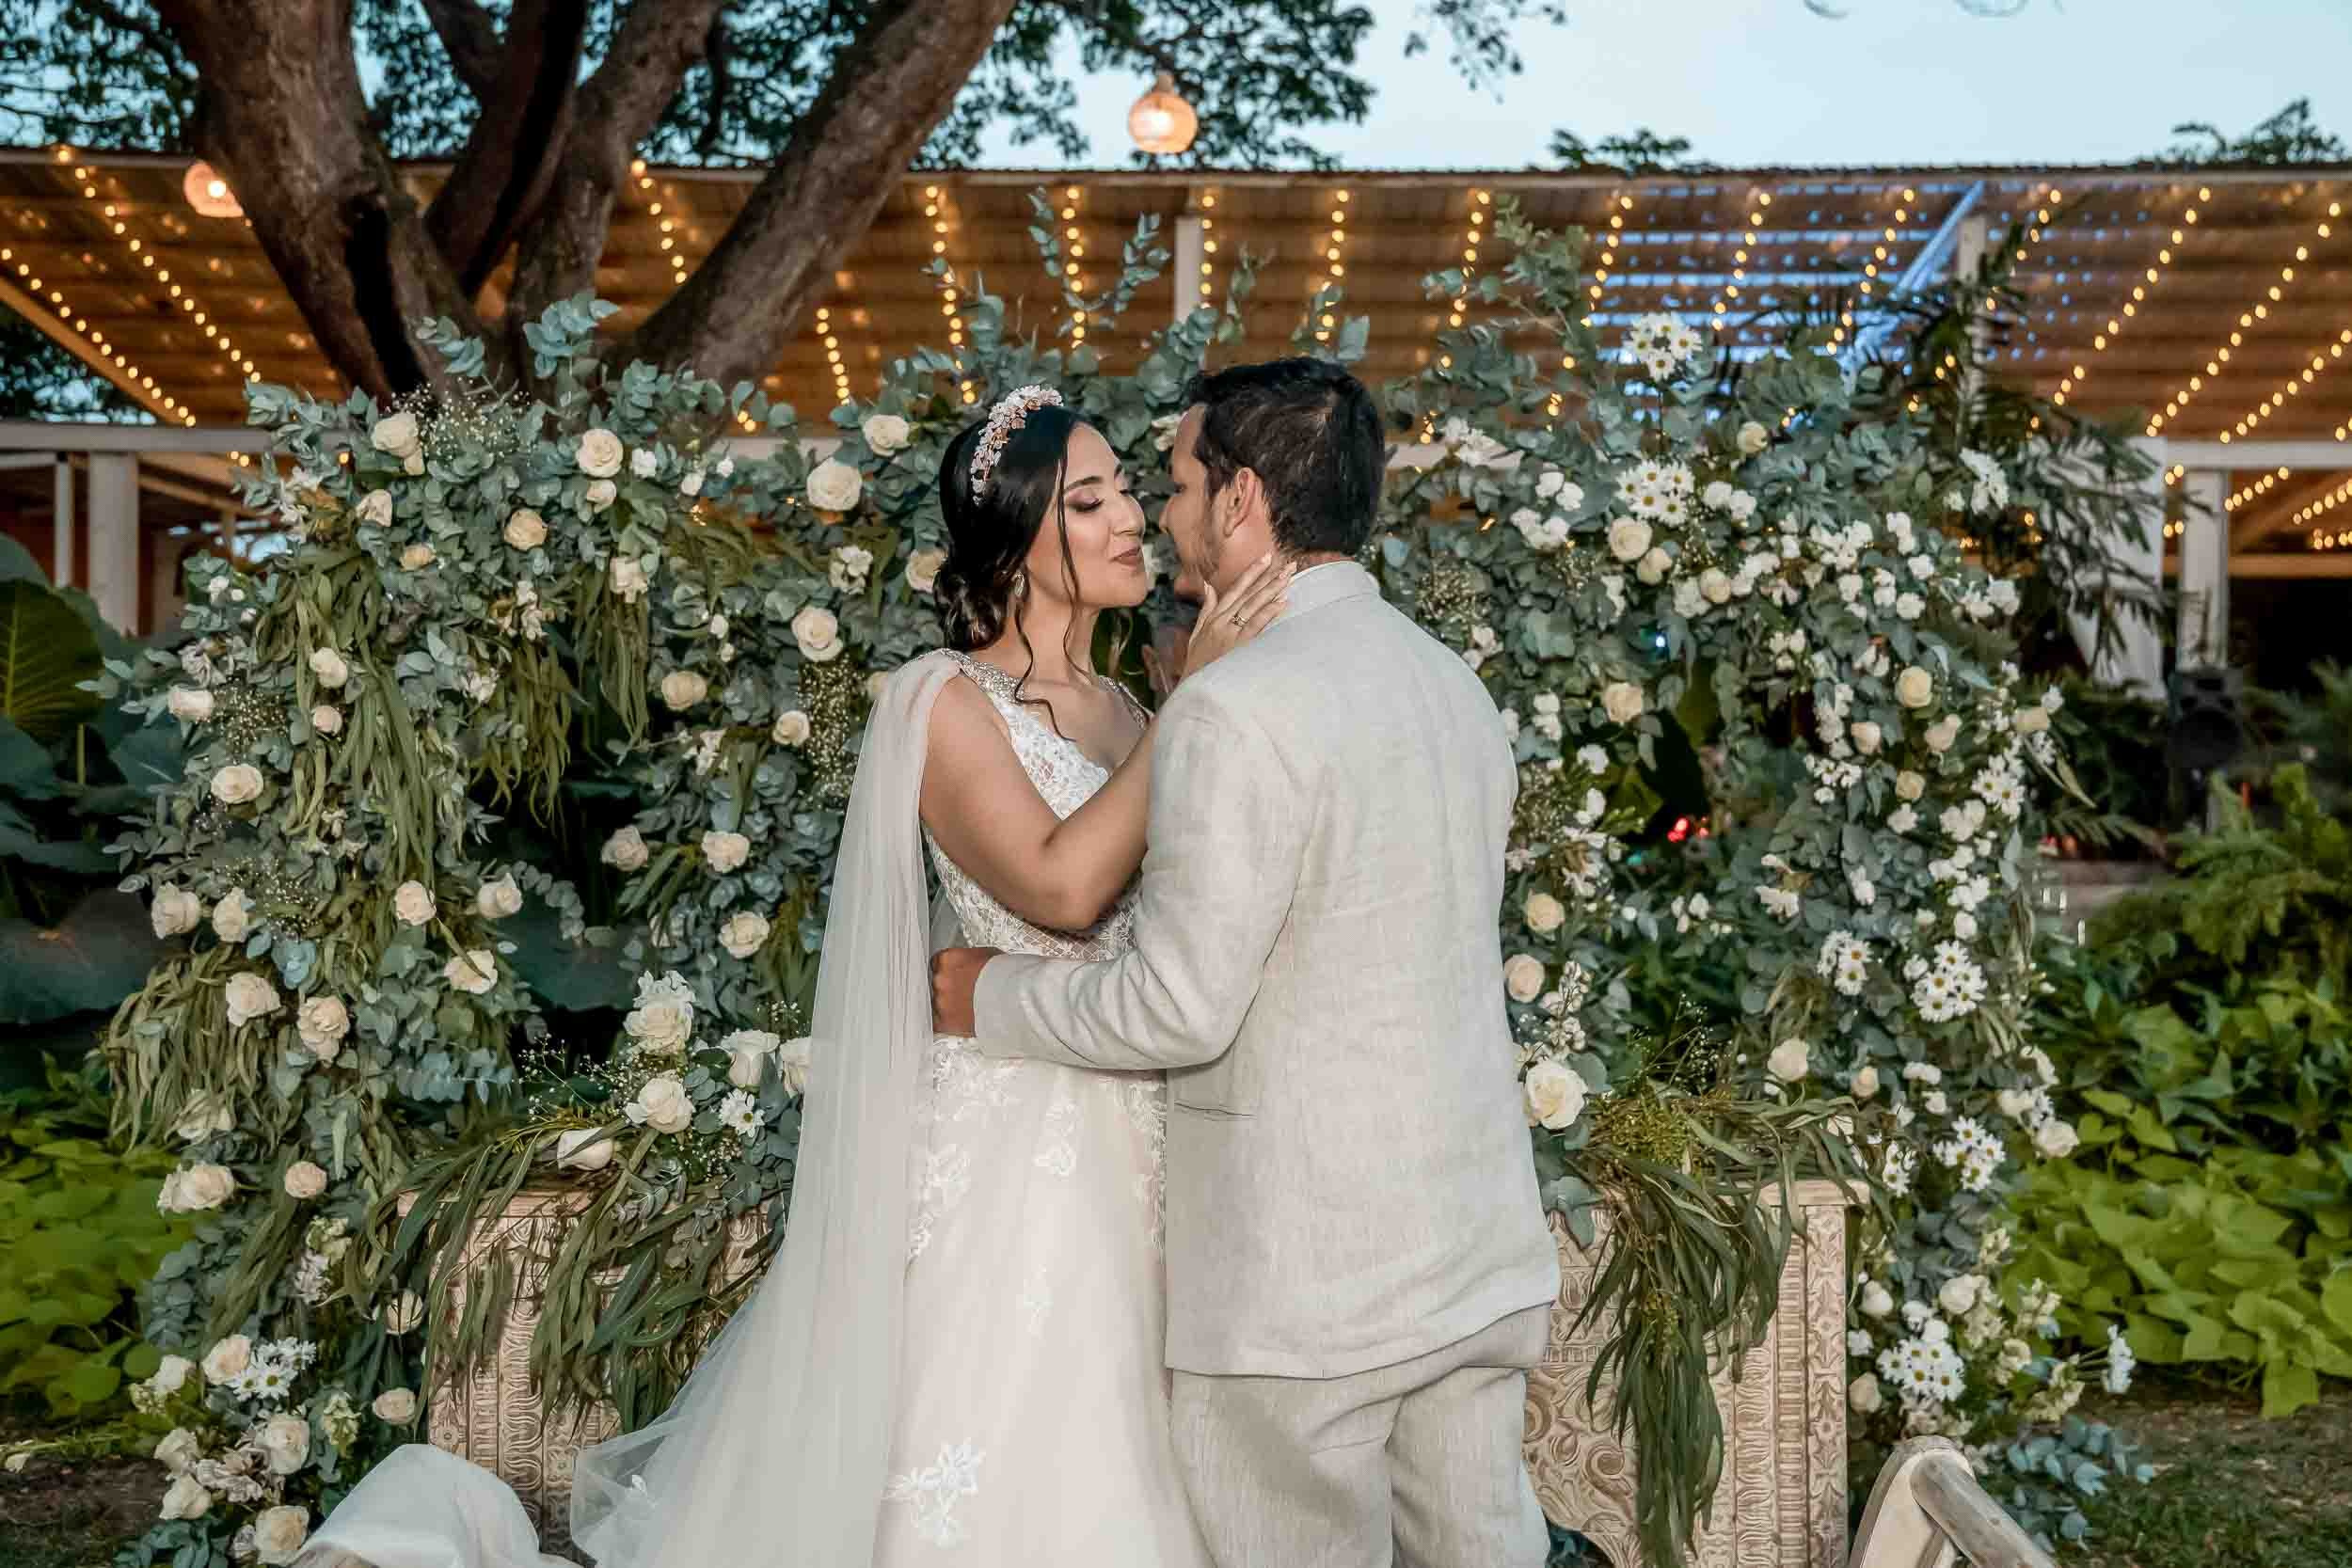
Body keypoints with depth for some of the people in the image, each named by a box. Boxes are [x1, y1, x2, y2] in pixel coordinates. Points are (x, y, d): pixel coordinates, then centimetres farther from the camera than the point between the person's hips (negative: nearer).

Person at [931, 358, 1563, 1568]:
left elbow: (1179, 1007, -19)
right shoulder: (1454, 684, 9)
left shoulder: (1236, 711, -17)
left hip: (1305, 1277, -8)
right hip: (1479, 1250, 8)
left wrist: (991, 998, -2)